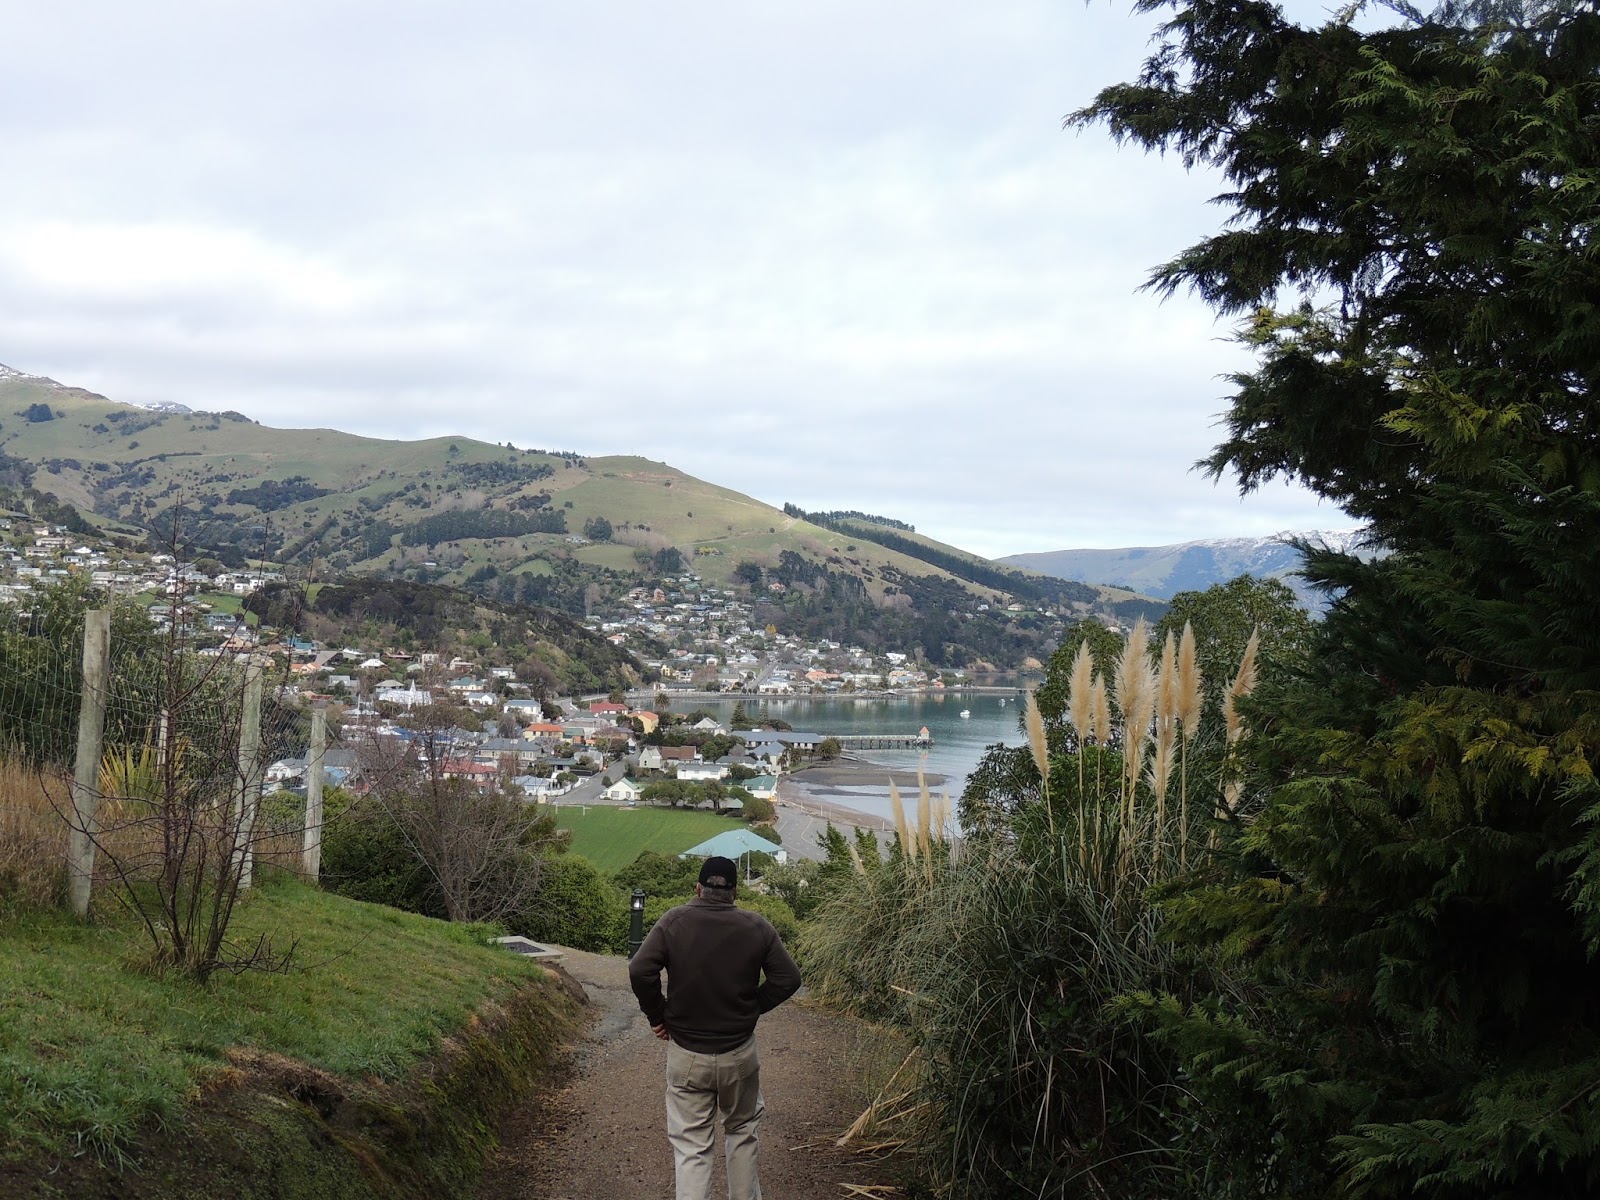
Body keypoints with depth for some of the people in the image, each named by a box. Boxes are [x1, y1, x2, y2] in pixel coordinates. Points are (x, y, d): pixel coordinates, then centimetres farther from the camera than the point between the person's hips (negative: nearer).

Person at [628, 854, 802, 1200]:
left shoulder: (674, 921, -8)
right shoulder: (757, 926, -5)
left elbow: (640, 970, -16)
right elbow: (788, 979, -5)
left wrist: (656, 1015, -2)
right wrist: (753, 1007, 8)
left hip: (686, 1054, -1)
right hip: (739, 1053, 1)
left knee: (690, 1147, 3)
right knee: (741, 1132, 22)